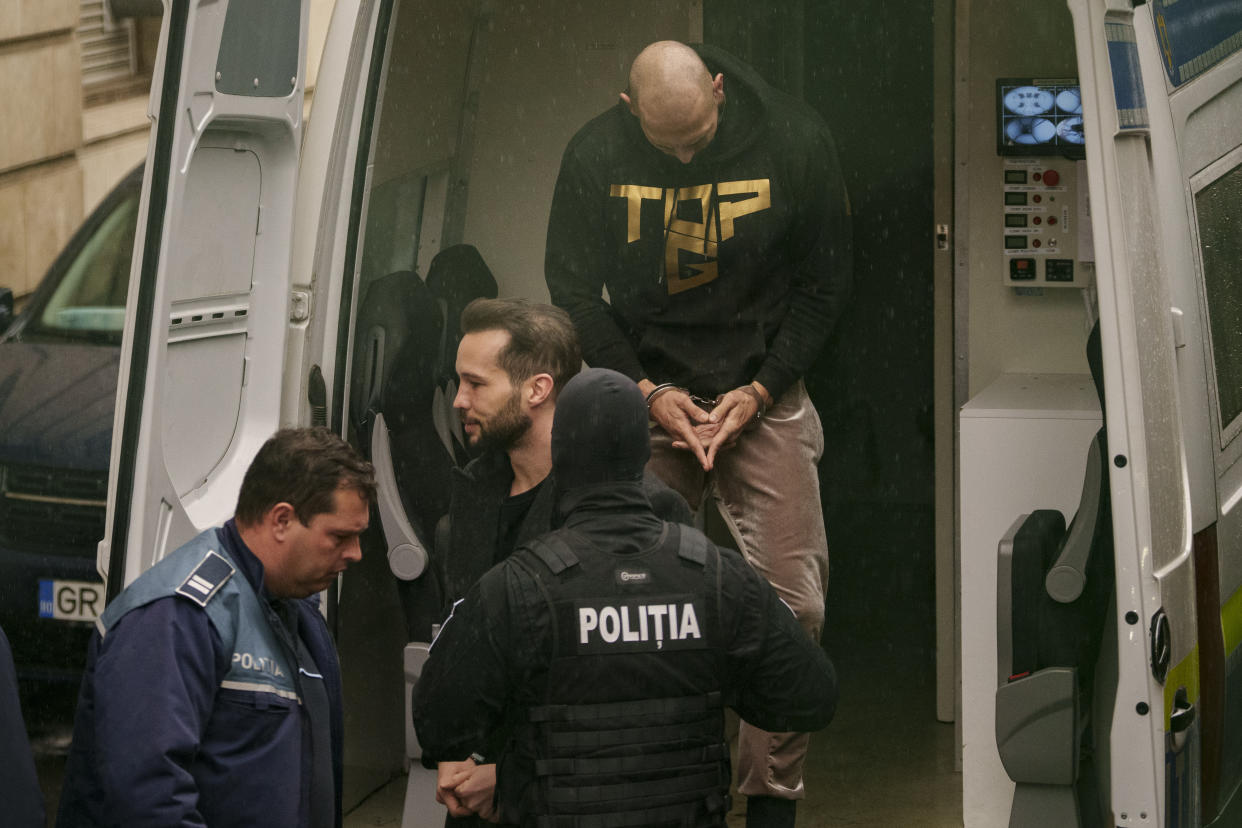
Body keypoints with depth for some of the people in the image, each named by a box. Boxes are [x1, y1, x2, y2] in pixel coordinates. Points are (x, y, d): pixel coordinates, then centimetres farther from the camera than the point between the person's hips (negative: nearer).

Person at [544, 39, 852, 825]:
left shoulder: (795, 141, -9)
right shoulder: (595, 156, -8)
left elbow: (824, 284, 0)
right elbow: (573, 289, 2)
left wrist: (759, 391, -8)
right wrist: (647, 390, -8)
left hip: (763, 397, 0)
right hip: (645, 398, 0)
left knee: (791, 604, -5)